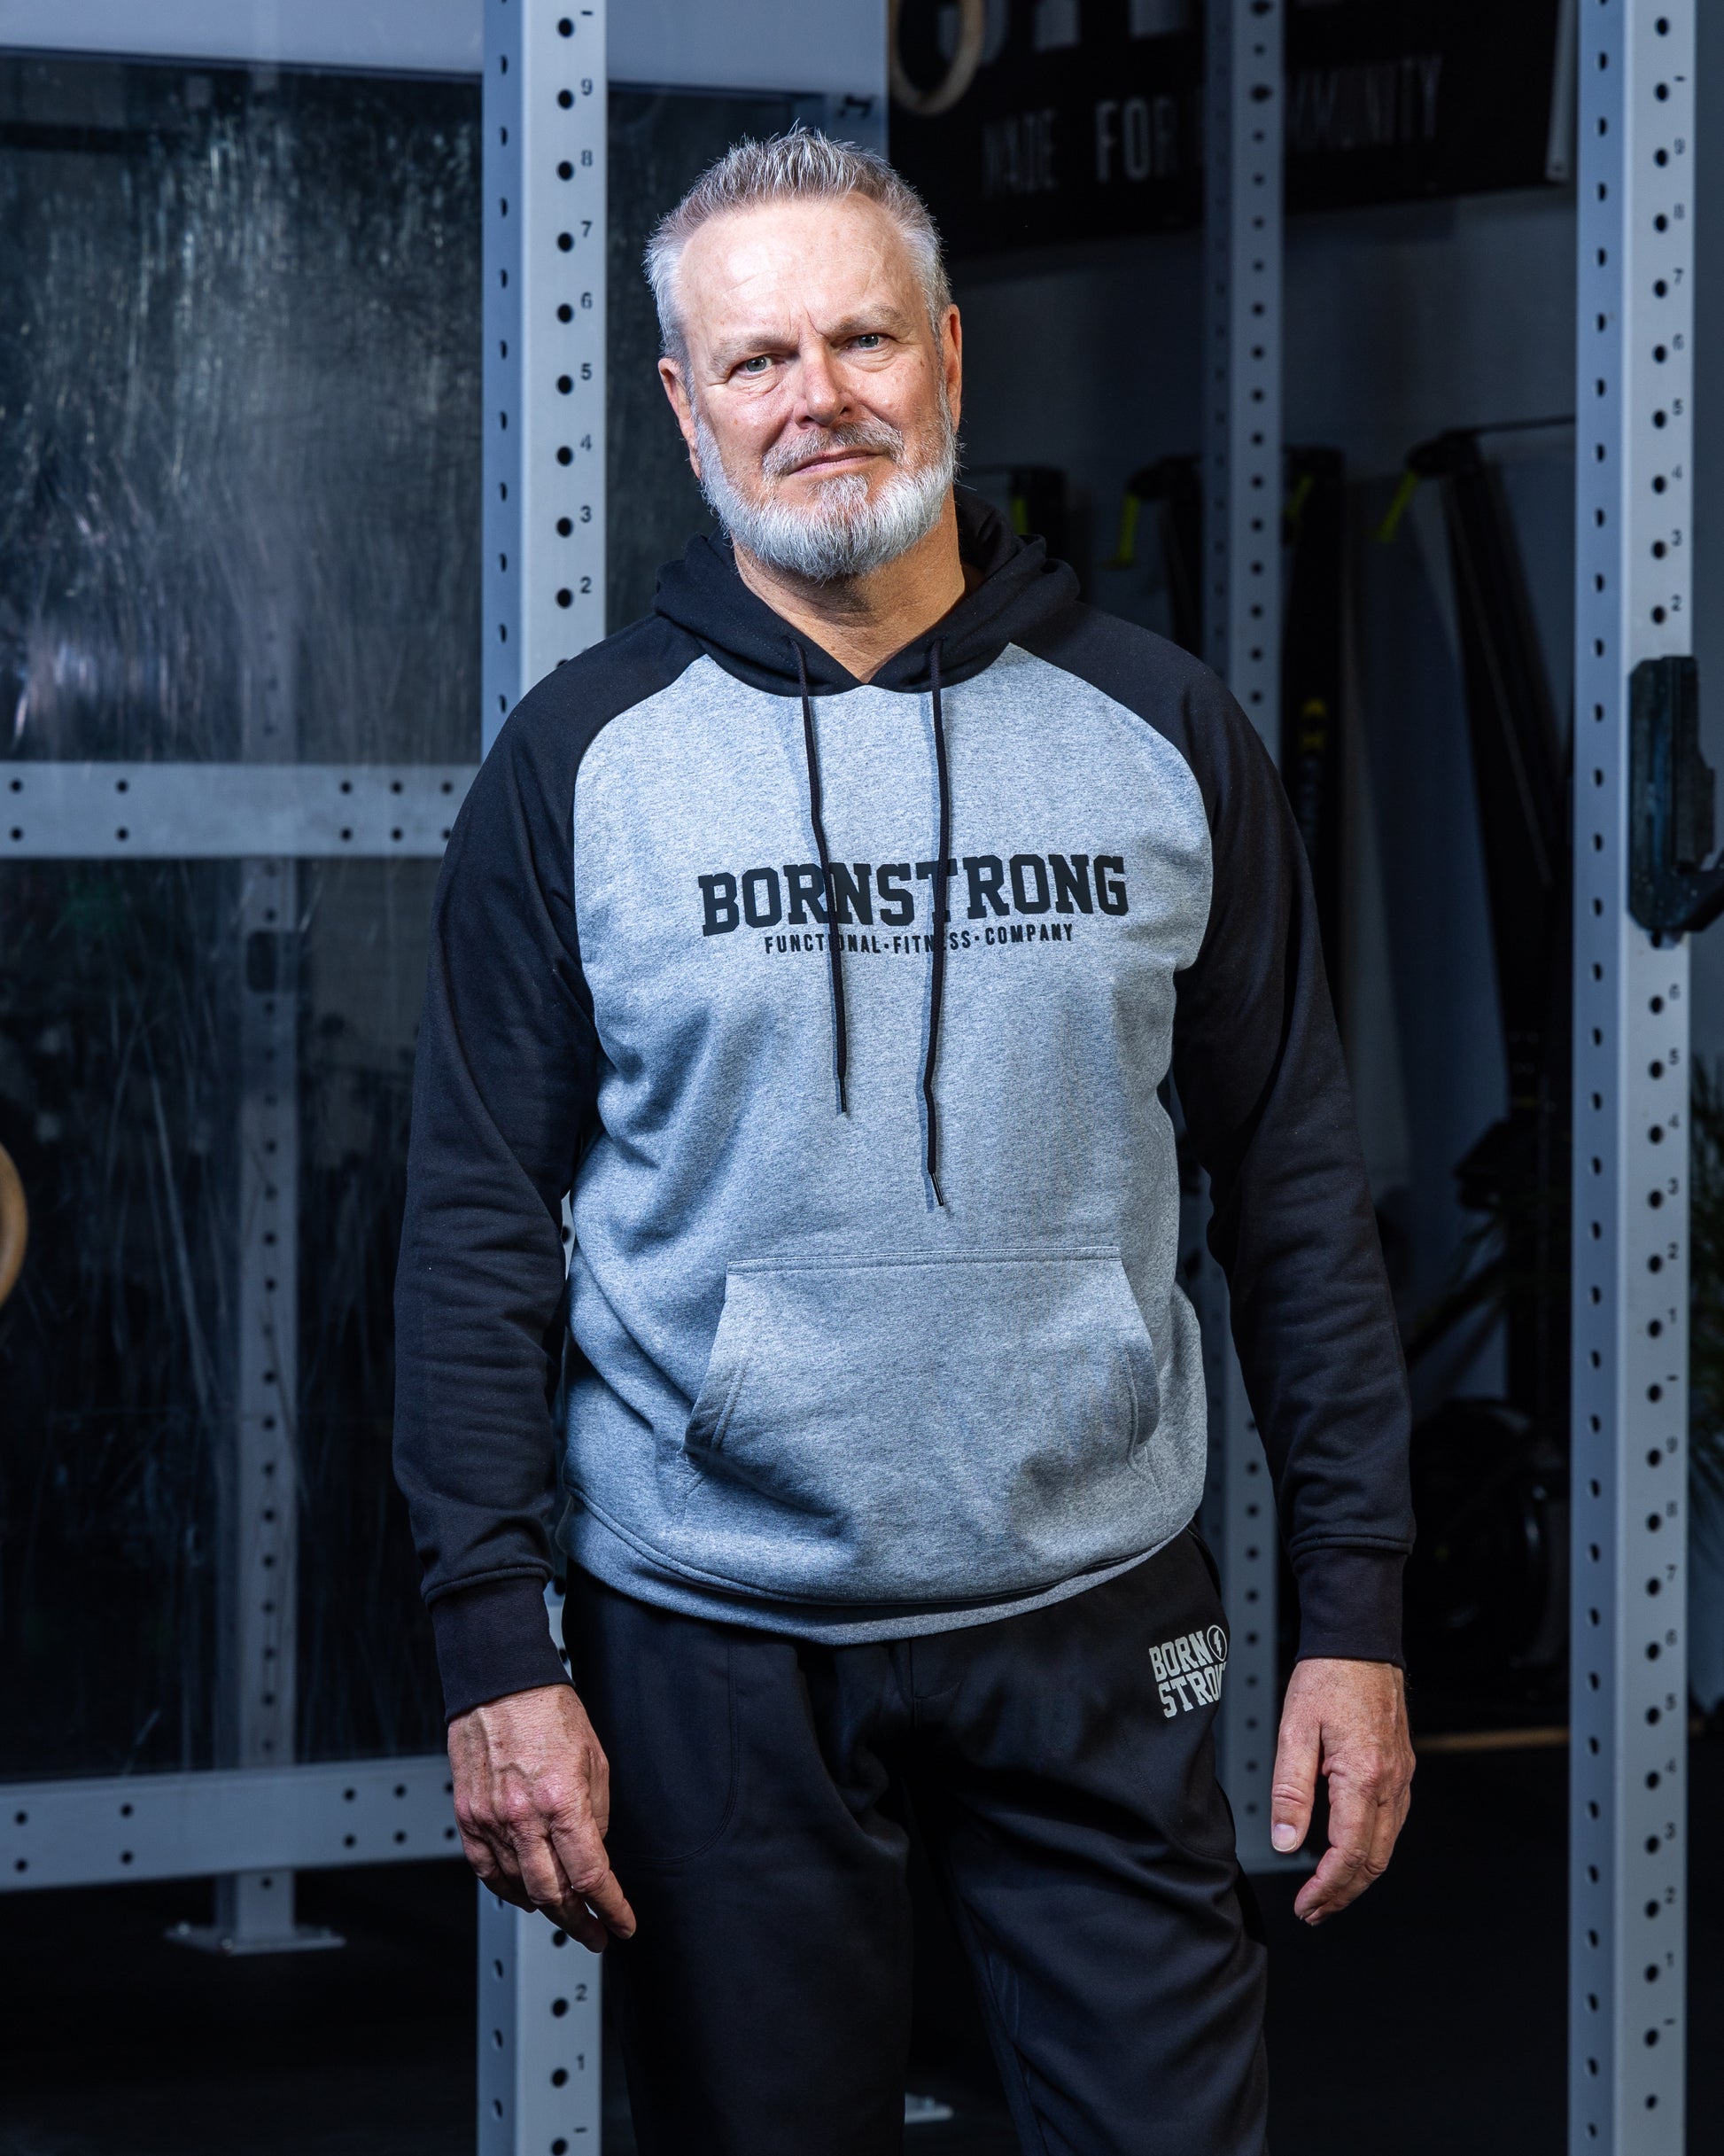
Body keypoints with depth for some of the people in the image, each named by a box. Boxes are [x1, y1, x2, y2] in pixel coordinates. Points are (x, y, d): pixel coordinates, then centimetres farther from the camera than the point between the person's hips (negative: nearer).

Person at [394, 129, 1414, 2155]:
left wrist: (1356, 1610, 2)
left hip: (1100, 1627, 1)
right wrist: (495, 1654, -8)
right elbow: (481, 1227, -1)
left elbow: (1295, 1192, 7)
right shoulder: (583, 762, 0)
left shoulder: (1158, 734, 5)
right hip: (715, 1652, -1)